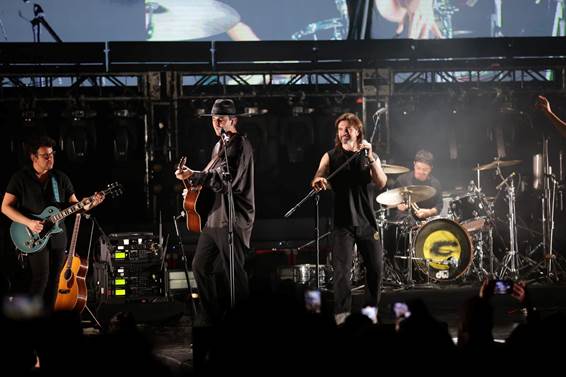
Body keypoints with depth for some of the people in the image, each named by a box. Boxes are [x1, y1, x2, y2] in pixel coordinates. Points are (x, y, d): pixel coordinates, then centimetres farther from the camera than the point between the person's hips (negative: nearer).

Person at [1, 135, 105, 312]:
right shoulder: (20, 178, -5)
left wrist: (91, 203, -10)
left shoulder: (60, 178, 8)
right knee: (41, 276, -14)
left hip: (57, 235, 5)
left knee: (54, 278, 7)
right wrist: (29, 222, -19)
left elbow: (74, 204, 11)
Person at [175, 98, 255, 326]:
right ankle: (210, 318, 21)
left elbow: (225, 179, -25)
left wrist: (193, 176, -30)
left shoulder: (240, 146, -13)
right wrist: (196, 185, 14)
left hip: (232, 220, -10)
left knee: (234, 273, -7)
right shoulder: (219, 146, 17)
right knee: (200, 266, 12)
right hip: (213, 217, 10)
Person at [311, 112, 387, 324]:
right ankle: (342, 314, -10)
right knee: (342, 268, -12)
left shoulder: (370, 156, 9)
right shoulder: (331, 157, 5)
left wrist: (370, 158, -17)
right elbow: (317, 179, -8)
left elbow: (381, 183, -5)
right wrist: (318, 182, -33)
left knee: (376, 267, 5)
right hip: (343, 221, -2)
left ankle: (372, 309, 22)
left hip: (367, 220, 2)